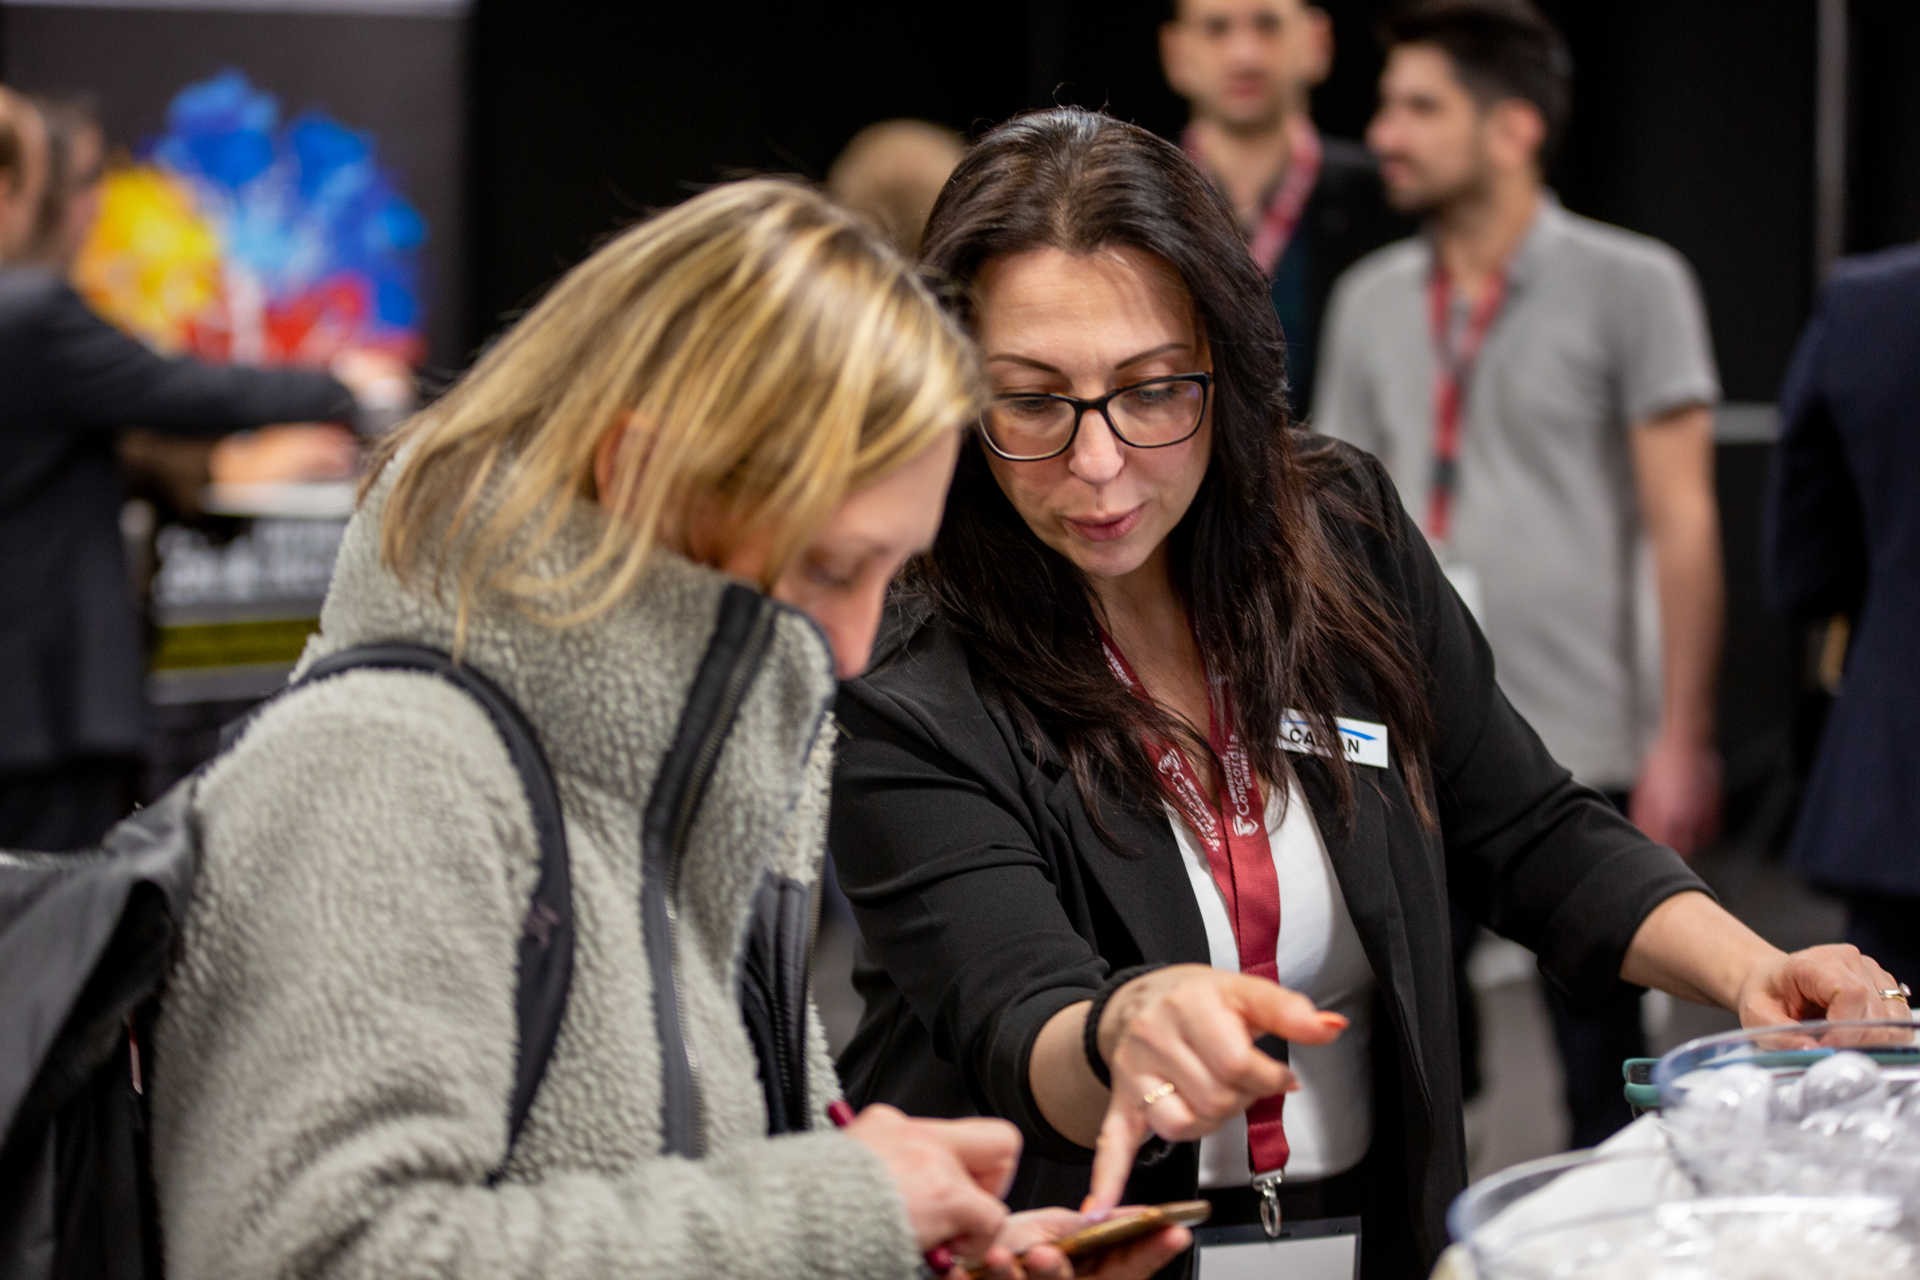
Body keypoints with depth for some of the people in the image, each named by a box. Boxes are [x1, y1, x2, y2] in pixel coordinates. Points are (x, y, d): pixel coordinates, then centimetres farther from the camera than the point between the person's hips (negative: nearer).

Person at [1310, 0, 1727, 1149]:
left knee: (1603, 1075, 3)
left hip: (1578, 752, -4)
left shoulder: (1630, 285, -2)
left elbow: (1684, 521, -5)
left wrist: (1682, 741, -10)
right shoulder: (1375, 301, 12)